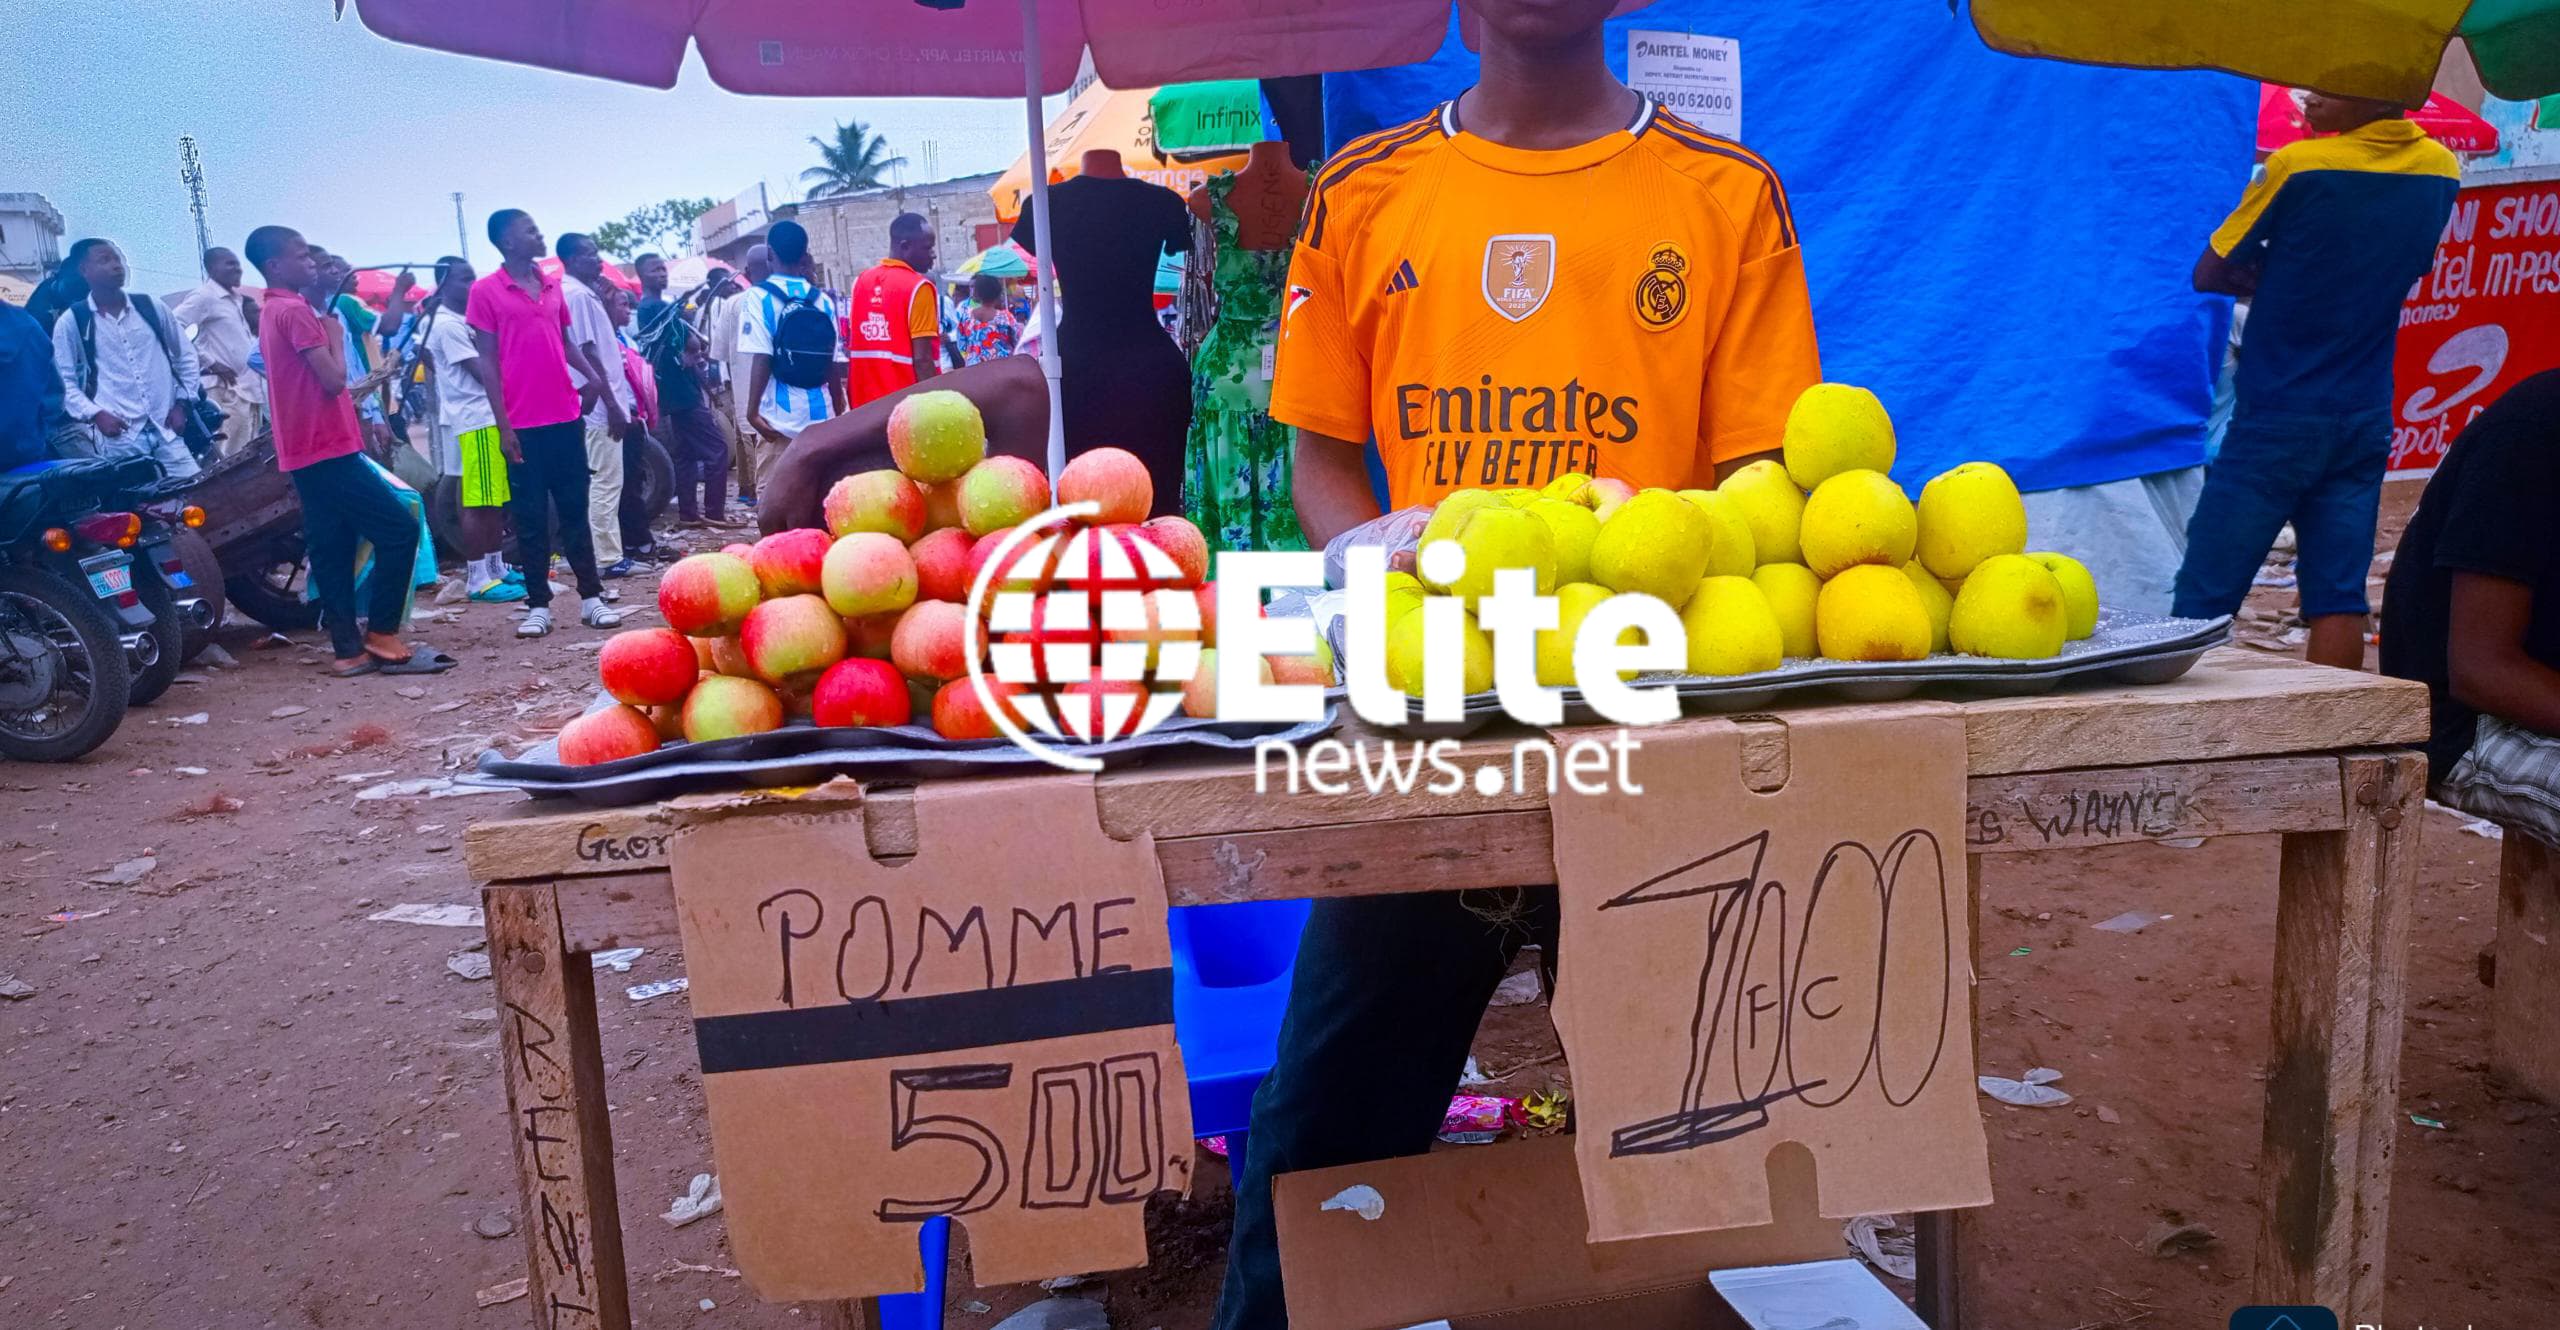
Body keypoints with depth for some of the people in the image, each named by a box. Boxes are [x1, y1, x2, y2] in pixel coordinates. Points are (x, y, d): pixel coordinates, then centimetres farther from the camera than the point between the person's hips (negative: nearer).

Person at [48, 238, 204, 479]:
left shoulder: (150, 307, 9)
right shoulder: (70, 323, 2)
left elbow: (185, 354, 17)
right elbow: (64, 381, 4)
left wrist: (182, 403, 8)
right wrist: (94, 414, -9)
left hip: (166, 428, 3)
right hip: (118, 435, -3)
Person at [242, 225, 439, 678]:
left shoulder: (274, 311, 18)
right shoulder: (297, 311, -13)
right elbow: (333, 379, -17)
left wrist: (355, 388, 20)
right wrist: (334, 331, -5)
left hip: (307, 449, 10)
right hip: (327, 448, -10)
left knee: (334, 548, 8)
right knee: (399, 529, -9)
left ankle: (350, 649, 9)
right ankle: (381, 636, -6)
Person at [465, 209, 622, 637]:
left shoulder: (553, 285, 12)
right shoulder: (485, 291, -3)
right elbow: (488, 362, -5)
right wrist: (503, 425, -9)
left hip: (566, 417, 4)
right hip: (523, 424, -4)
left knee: (575, 509, 8)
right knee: (530, 516, 2)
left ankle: (591, 597, 12)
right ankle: (538, 605, 8)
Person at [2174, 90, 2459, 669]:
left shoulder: (2299, 166, -13)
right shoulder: (2442, 171, 5)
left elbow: (2209, 274, -5)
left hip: (2277, 420, -6)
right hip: (2366, 421, 6)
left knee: (2201, 604, -1)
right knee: (2339, 597, 6)